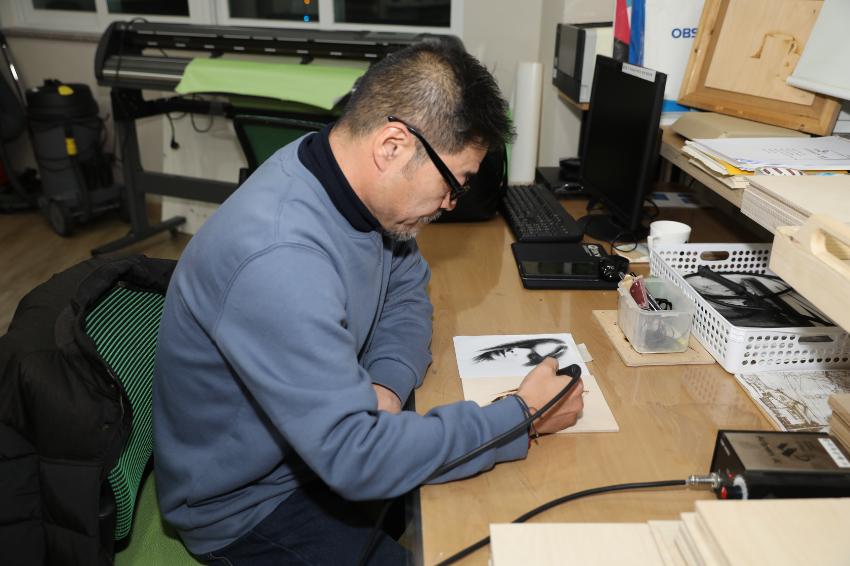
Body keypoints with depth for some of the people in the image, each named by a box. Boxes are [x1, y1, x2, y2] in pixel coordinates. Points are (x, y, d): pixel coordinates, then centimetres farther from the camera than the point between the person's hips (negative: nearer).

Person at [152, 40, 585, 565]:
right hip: (248, 501, -6)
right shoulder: (278, 262, -38)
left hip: (316, 438, 7)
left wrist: (387, 383, -15)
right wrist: (520, 418, -26)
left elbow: (407, 287, 4)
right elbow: (354, 459, -35)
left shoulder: (359, 183, -12)